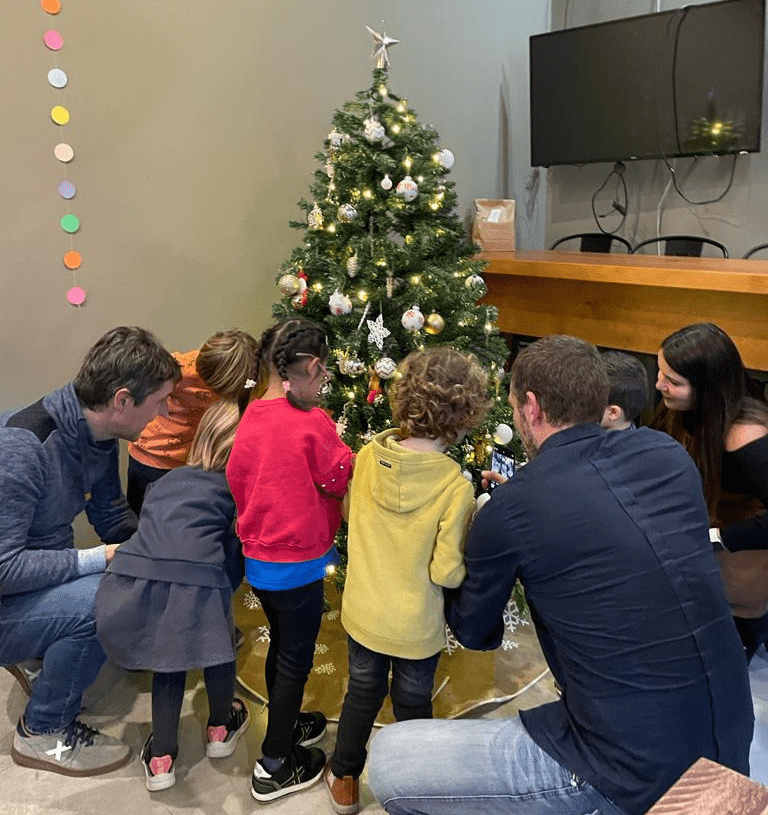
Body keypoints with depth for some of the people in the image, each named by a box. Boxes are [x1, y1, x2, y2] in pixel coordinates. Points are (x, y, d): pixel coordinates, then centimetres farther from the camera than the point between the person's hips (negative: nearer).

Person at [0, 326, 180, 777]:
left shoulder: (98, 435, -3)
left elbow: (113, 516, 9)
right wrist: (97, 560, -26)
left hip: (41, 580, 9)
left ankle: (51, 653, 16)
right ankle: (43, 732, -7)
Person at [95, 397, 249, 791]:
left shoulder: (167, 480, 28)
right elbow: (235, 557, 14)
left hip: (136, 579, 4)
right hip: (196, 583, -4)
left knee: (169, 656, 31)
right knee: (219, 637, 29)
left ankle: (160, 759, 32)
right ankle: (220, 728, 49)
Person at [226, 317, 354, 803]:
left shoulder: (250, 418, -2)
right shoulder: (312, 424, -22)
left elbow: (237, 484, 6)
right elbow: (344, 481, -10)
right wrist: (334, 444, 6)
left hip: (259, 559, 7)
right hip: (298, 563, -7)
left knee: (281, 644, 25)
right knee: (296, 659, 9)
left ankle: (286, 724, 45)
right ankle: (276, 766, 22)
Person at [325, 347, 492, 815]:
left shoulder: (368, 457, -14)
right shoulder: (455, 487, -27)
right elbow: (447, 573, -23)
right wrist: (475, 558, -4)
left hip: (363, 613, 3)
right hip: (416, 627, -3)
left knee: (363, 693, 25)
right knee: (413, 706, 21)